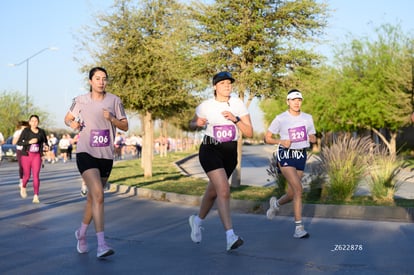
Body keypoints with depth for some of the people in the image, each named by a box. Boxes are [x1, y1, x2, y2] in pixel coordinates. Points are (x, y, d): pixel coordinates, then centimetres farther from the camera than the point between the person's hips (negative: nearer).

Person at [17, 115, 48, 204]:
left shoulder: (41, 132, 4)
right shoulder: (26, 131, -4)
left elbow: (45, 141, 19)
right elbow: (19, 142, -7)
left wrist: (46, 145, -4)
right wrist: (29, 142, -20)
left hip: (37, 156, 1)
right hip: (26, 155, -1)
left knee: (36, 176, -10)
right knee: (27, 176, 8)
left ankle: (36, 196, -9)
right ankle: (23, 187, 42)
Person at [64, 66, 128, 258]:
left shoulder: (114, 100, 3)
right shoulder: (81, 101, 1)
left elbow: (125, 126, 5)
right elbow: (67, 118, 15)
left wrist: (112, 119, -14)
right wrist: (72, 124, -8)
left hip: (106, 156, 3)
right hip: (86, 153, -3)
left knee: (93, 197, 15)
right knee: (98, 195, -20)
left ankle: (82, 233, 38)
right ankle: (101, 244, -22)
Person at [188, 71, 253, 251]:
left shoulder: (238, 104, 0)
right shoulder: (206, 106, -3)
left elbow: (249, 133, -3)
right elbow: (192, 124, 13)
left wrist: (235, 119, -18)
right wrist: (198, 123, -10)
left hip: (230, 152, 4)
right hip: (210, 150, -4)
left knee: (213, 191, 19)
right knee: (224, 191, -21)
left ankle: (198, 220, 46)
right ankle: (230, 237, -25)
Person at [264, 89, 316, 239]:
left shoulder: (308, 118, 9)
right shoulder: (280, 118, -4)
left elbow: (313, 138, 18)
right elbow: (267, 138, 0)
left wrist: (311, 138, -6)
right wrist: (281, 141, -18)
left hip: (301, 156, 5)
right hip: (285, 155, -5)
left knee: (292, 194, 7)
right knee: (298, 189, -21)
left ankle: (276, 204, 42)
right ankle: (299, 227, -17)